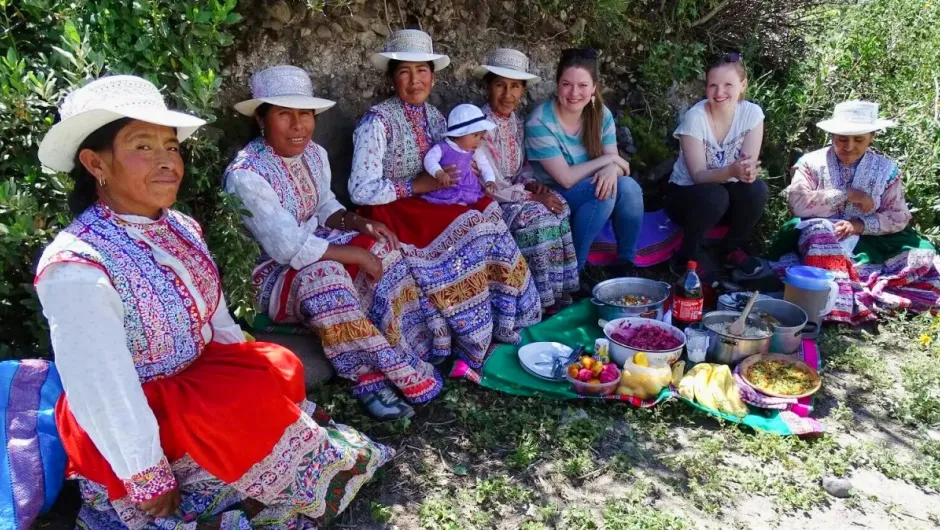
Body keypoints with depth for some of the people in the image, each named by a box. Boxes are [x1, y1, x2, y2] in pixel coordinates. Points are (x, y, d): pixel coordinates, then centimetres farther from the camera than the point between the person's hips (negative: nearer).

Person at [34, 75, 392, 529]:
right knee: (262, 393, -22)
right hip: (133, 425, -7)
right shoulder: (76, 268, -27)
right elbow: (104, 394, -25)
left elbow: (217, 320, 8)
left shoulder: (181, 229, -2)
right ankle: (313, 489, 2)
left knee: (281, 370, -14)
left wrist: (254, 372, 4)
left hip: (200, 376, 7)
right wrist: (152, 484, -19)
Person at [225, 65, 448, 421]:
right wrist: (355, 252, -24)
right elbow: (288, 248, -31)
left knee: (381, 244, -11)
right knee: (324, 275, -37)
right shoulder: (246, 175, -25)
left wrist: (363, 226, -8)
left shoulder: (314, 153, 0)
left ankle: (415, 348, -9)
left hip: (312, 250, 8)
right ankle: (378, 376, -23)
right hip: (269, 274, -8)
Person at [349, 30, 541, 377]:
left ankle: (500, 325, -9)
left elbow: (444, 169, 17)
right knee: (471, 228, -26)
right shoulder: (378, 120, -13)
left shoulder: (433, 115, 10)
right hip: (393, 213, -7)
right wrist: (418, 186, -20)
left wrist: (460, 170, -6)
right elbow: (361, 191, -20)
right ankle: (473, 346, -14)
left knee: (488, 212, -18)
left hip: (429, 205, 7)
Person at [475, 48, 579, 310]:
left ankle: (558, 289, -9)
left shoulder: (517, 122, 7)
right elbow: (492, 186, -22)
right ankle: (544, 298, -13)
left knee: (557, 206, -15)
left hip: (513, 194, 7)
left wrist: (532, 184, -7)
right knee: (537, 216, -26)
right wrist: (533, 196, -20)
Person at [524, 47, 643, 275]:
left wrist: (612, 169, -29)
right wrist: (608, 159, -17)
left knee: (628, 186, -24)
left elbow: (613, 163, -5)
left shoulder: (602, 114, -3)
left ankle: (626, 265, -6)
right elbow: (566, 178, -23)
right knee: (604, 191, -31)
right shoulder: (540, 121, -21)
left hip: (592, 195, 5)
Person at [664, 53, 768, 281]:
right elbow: (698, 175, -23)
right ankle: (687, 257, -10)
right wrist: (732, 171, -43)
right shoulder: (695, 117, -21)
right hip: (686, 193, -3)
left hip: (728, 193, 4)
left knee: (756, 189, -27)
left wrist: (747, 171, -40)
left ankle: (731, 250, -1)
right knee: (714, 196, -35)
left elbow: (748, 164, -15)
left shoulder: (752, 113, -11)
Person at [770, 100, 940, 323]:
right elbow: (797, 203, -15)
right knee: (818, 230, -37)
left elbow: (898, 217, 1)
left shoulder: (885, 169, 7)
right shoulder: (812, 162, 0)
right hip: (816, 241, -3)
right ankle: (839, 302, -44)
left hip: (867, 243, 3)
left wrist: (860, 225, -17)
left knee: (921, 257, -19)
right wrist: (846, 194, -15)